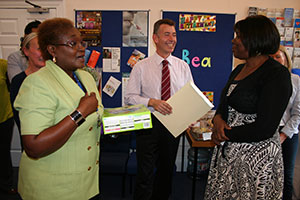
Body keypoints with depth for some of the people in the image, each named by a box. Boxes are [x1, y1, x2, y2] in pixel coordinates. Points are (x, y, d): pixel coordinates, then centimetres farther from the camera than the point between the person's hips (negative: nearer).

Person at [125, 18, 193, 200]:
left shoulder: (183, 66, 5)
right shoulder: (141, 67, -3)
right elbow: (130, 97, -5)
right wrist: (152, 102, -22)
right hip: (149, 124, -3)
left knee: (167, 170, 18)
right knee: (145, 173, 3)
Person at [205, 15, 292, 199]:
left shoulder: (277, 74, -15)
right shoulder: (239, 70, 8)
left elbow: (265, 128, -21)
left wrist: (225, 134, -13)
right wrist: (218, 119, -7)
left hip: (256, 157, -7)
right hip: (227, 152, 7)